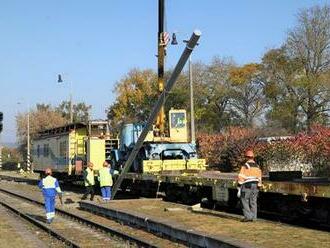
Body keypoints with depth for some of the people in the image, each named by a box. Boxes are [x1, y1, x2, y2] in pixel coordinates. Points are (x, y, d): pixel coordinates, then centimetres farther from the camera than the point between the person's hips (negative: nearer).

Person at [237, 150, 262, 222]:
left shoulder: (245, 166, -12)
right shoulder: (257, 167, 9)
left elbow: (241, 178, -14)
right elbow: (259, 179, 13)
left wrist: (239, 189, -11)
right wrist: (258, 188, 20)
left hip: (247, 186, -6)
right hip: (255, 186, 6)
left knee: (244, 201, -1)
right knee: (253, 202, 8)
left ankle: (248, 216, -9)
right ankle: (253, 217, 8)